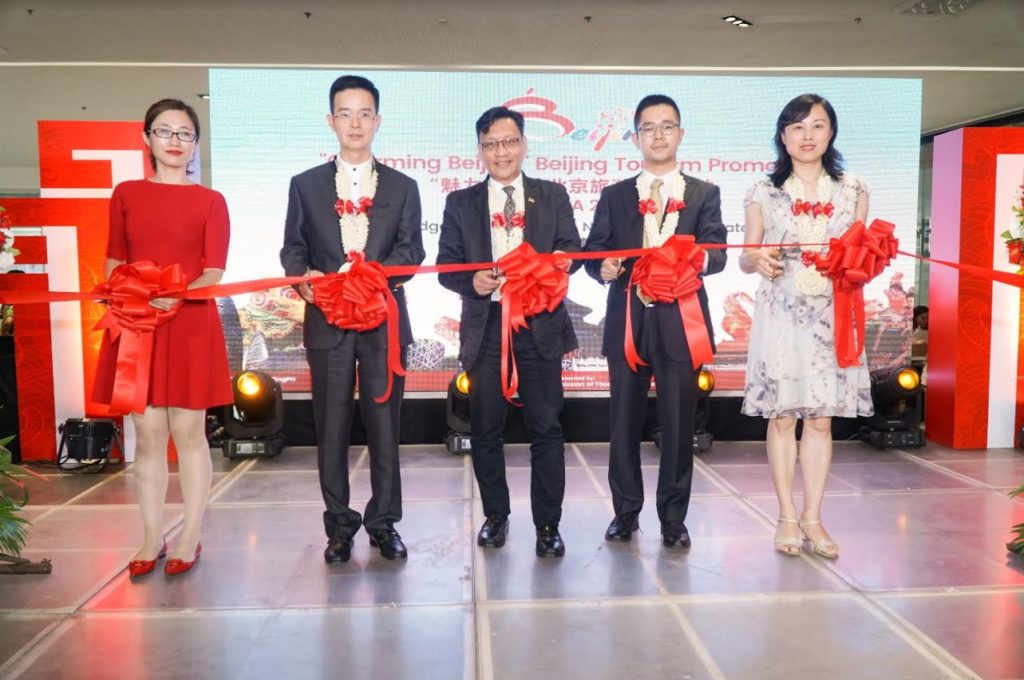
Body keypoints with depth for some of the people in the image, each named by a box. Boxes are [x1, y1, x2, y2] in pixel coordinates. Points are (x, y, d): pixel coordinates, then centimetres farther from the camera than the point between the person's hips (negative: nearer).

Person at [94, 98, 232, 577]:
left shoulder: (210, 201, 2)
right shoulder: (125, 195, 10)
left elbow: (214, 272, -4)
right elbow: (114, 263, 12)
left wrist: (175, 298, -21)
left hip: (191, 326, -2)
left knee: (188, 433, 4)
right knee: (148, 434, 6)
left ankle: (190, 537, 15)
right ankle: (152, 538, 17)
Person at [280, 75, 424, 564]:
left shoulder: (402, 187, 10)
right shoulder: (306, 185, 10)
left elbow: (412, 250, 1)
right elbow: (292, 249, 7)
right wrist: (303, 277, -15)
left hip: (385, 320, 0)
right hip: (327, 321, 0)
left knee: (384, 425, 4)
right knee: (331, 428, 5)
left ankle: (384, 524, 17)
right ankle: (339, 526, 17)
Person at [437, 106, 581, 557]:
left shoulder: (552, 196, 10)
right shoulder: (461, 203, 10)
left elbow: (572, 248, 4)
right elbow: (446, 265, 7)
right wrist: (472, 282, -13)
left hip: (540, 325, -1)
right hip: (485, 326, 1)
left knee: (546, 427, 1)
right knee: (485, 428, 8)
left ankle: (547, 524, 11)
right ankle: (495, 515, 25)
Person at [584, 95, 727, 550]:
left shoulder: (704, 194, 9)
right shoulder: (614, 196, 12)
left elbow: (716, 253, -3)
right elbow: (593, 252, 7)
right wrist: (603, 268, -16)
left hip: (679, 323, -1)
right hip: (626, 323, 1)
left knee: (678, 425, 3)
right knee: (624, 423, 6)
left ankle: (674, 518, 16)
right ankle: (626, 512, 21)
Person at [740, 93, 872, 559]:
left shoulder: (853, 190, 9)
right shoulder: (764, 193, 5)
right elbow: (746, 258, 5)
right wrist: (759, 261, -17)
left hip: (832, 316, 1)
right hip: (781, 315, -1)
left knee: (821, 418, 3)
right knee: (782, 416, 1)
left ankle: (813, 519, 12)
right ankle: (787, 517, 12)